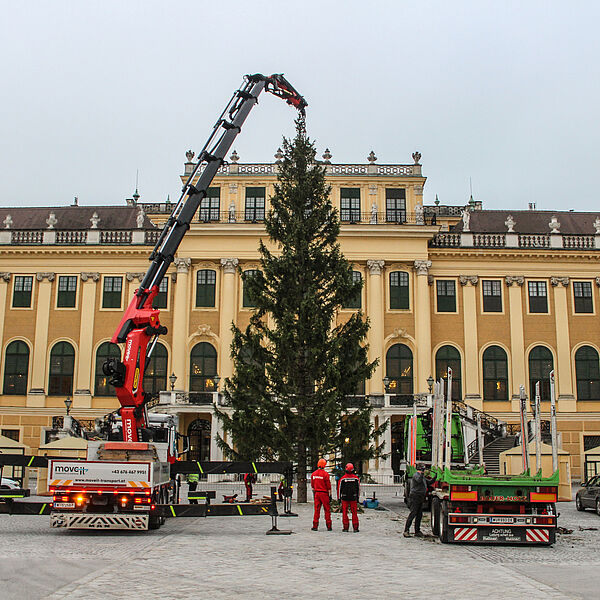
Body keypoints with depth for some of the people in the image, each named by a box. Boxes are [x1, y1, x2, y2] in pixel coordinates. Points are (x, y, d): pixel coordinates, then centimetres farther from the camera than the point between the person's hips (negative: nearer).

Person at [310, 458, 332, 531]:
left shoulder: (313, 474, 5)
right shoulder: (325, 474, -11)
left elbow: (312, 486, 12)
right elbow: (328, 485, -9)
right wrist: (330, 495, -1)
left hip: (316, 493, 4)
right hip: (324, 493, -4)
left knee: (317, 509, 7)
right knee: (327, 509, 4)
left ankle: (315, 526, 3)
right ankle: (329, 526, 6)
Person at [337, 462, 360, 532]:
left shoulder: (342, 478, -7)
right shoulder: (356, 478, -2)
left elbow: (339, 488, -2)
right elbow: (358, 488, 6)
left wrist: (339, 498, 7)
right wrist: (357, 497, 16)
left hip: (344, 498, -1)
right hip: (354, 498, 1)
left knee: (345, 513, 7)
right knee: (354, 513, 7)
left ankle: (345, 527, 6)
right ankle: (355, 528, 5)